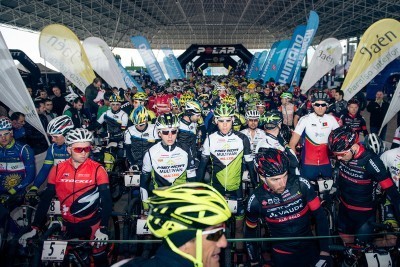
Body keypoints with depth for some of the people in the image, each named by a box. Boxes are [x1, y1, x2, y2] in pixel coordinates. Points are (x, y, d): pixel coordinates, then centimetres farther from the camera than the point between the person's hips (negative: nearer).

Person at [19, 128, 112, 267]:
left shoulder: (97, 169, -14)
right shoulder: (57, 170, -5)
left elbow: (107, 201, -16)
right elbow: (46, 199, -1)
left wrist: (103, 229, -25)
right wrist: (35, 228, -5)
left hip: (92, 223, -3)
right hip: (68, 224, 3)